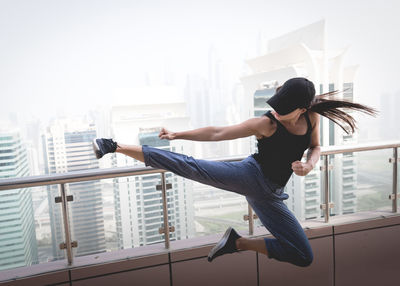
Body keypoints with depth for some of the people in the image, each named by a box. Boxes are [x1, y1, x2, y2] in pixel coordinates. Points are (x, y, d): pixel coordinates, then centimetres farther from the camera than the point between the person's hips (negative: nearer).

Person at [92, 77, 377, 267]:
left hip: (270, 194, 5)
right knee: (189, 166, -19)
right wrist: (178, 134, -12)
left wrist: (309, 165, -10)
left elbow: (315, 146, 14)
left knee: (304, 257, 6)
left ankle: (240, 242, 15)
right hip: (250, 174, -4)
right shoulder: (266, 123, -17)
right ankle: (116, 147, -6)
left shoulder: (312, 118, -4)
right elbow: (217, 133, -12)